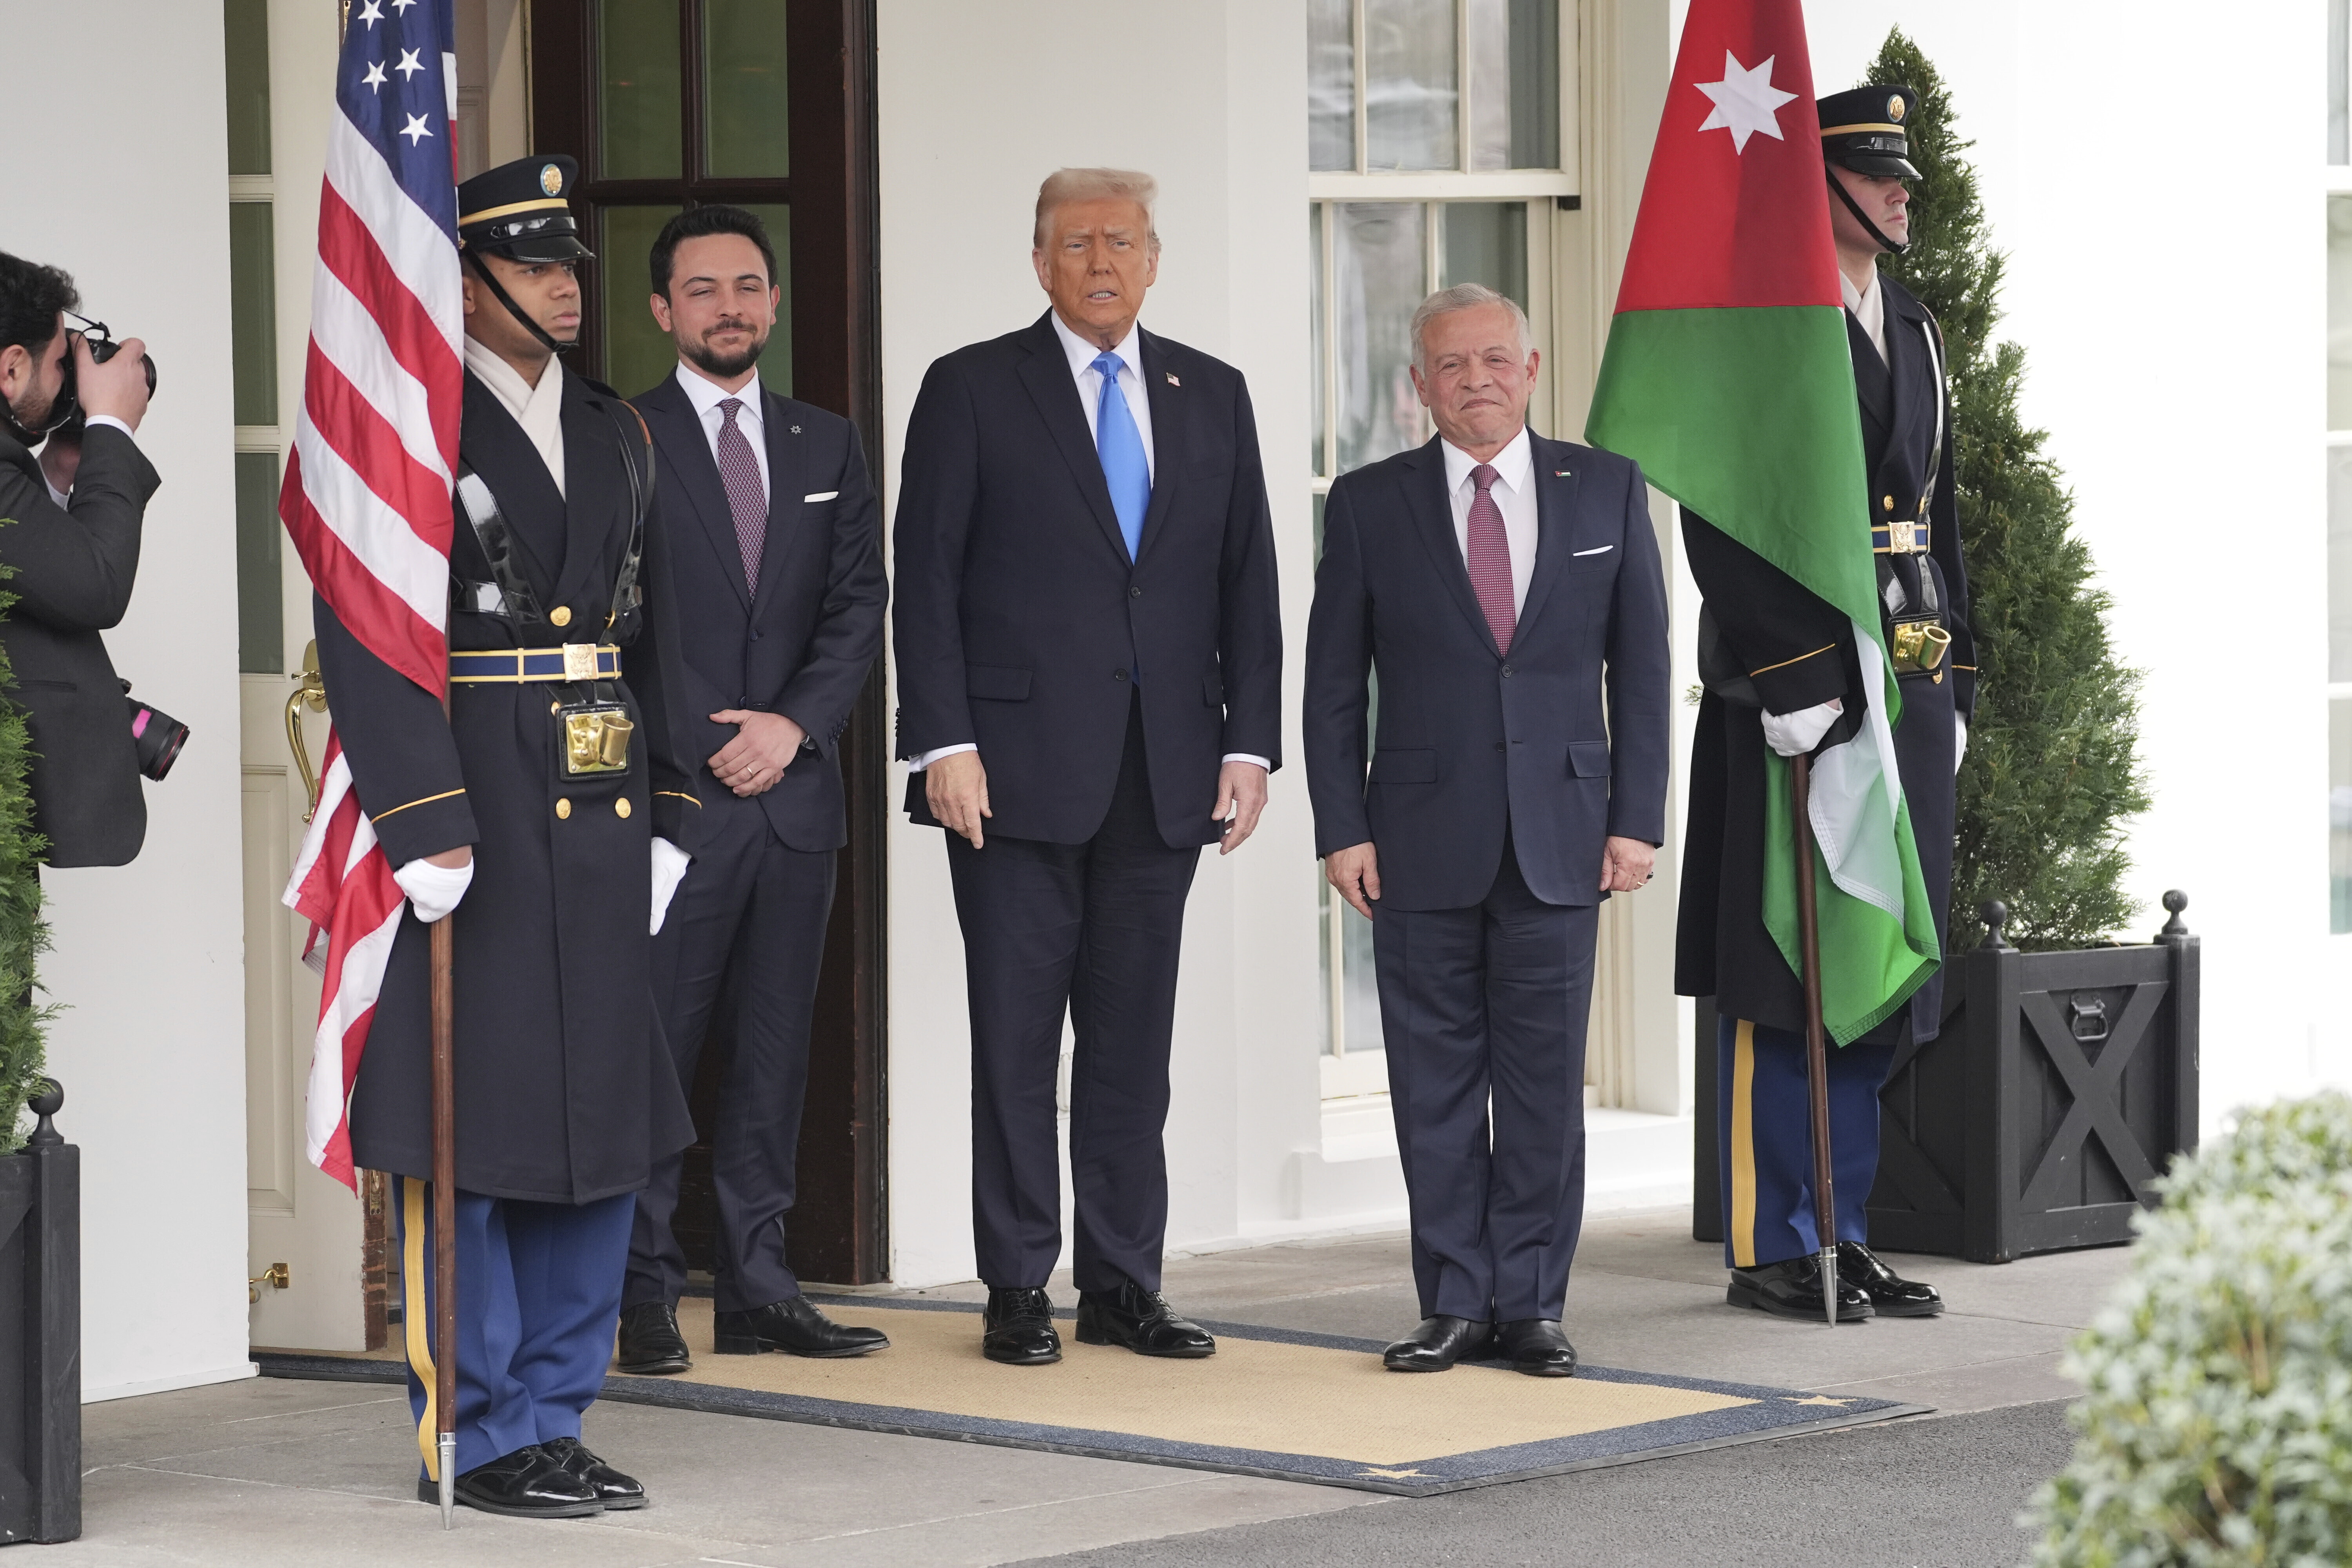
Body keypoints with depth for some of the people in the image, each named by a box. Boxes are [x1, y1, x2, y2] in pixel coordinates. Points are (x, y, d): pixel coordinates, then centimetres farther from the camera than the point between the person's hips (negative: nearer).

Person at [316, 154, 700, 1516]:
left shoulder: (616, 436, 15)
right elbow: (366, 641, -13)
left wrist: (664, 819, 12)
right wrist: (425, 828, -19)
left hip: (600, 827, 7)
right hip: (470, 828, -7)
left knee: (601, 1123, 9)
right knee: (469, 1136, -2)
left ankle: (554, 1415, 18)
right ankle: (482, 1438, 5)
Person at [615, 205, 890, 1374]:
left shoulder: (826, 447, 15)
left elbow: (859, 605, 9)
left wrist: (793, 724, -5)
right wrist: (711, 742, -10)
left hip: (794, 789, 5)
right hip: (671, 795, -5)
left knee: (775, 1047, 6)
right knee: (653, 1047, -6)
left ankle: (759, 1288, 9)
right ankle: (645, 1292, -2)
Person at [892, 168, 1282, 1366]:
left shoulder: (1212, 397, 12)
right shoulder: (972, 391, 1)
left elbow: (1247, 580, 12)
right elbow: (926, 581, -3)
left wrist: (1249, 740, 3)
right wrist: (945, 743, -11)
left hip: (1163, 774, 4)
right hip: (1019, 770, -3)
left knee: (1135, 1040, 7)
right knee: (1015, 1040, 0)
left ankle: (1124, 1286, 13)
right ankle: (1017, 1291, 6)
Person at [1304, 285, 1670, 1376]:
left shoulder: (1606, 491, 6)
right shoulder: (1369, 506, 4)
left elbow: (1640, 666, 6)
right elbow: (1334, 685, 5)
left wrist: (1637, 819, 0)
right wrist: (1341, 830, -3)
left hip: (1560, 835, 0)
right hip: (1423, 838, 0)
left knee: (1545, 1080, 1)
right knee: (1436, 1082, 2)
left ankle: (1530, 1305, 9)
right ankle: (1455, 1304, 10)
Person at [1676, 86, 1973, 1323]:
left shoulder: (1913, 331, 16)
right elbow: (1726, 526, -16)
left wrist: (1953, 683, 16)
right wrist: (1791, 679, -21)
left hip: (1906, 686, 8)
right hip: (1797, 685, -8)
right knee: (1781, 984, -4)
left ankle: (1841, 1234, 17)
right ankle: (1772, 1247, 1)